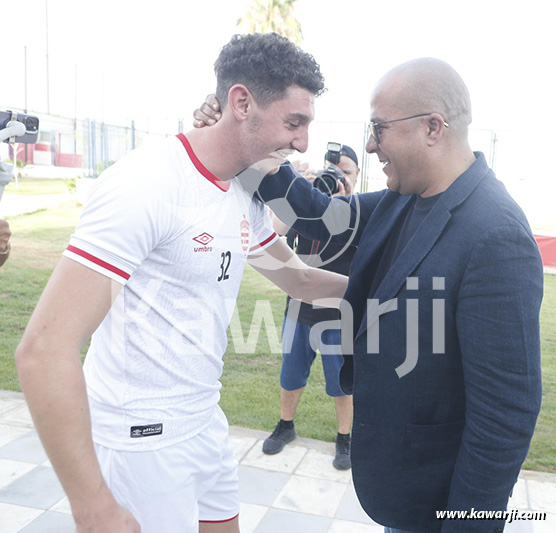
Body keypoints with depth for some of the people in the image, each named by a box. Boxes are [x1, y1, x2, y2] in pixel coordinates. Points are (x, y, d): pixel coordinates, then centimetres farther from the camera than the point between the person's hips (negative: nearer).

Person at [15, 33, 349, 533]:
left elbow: (296, 276, 21)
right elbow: (44, 348, -27)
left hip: (203, 419, 8)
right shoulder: (147, 182, -23)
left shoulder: (248, 196, 3)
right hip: (141, 437, -8)